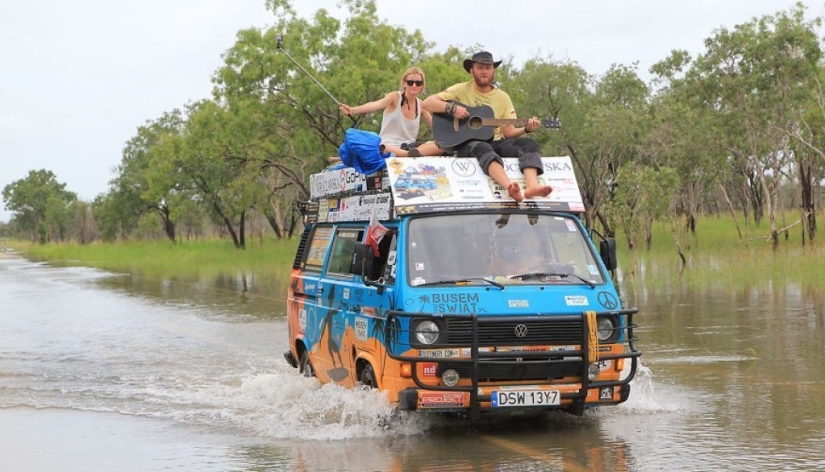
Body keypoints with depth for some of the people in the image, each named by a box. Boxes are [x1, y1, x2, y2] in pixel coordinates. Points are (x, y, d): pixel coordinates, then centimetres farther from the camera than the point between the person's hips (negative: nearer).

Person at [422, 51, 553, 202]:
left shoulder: (502, 97, 13)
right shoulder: (461, 90, 3)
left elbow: (509, 132, 10)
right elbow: (427, 103, -4)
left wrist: (527, 129, -10)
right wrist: (452, 107, -19)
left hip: (496, 143, 4)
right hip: (467, 144, -4)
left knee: (528, 143, -22)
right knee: (482, 148, -40)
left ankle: (532, 185, -48)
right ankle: (510, 187, -63)